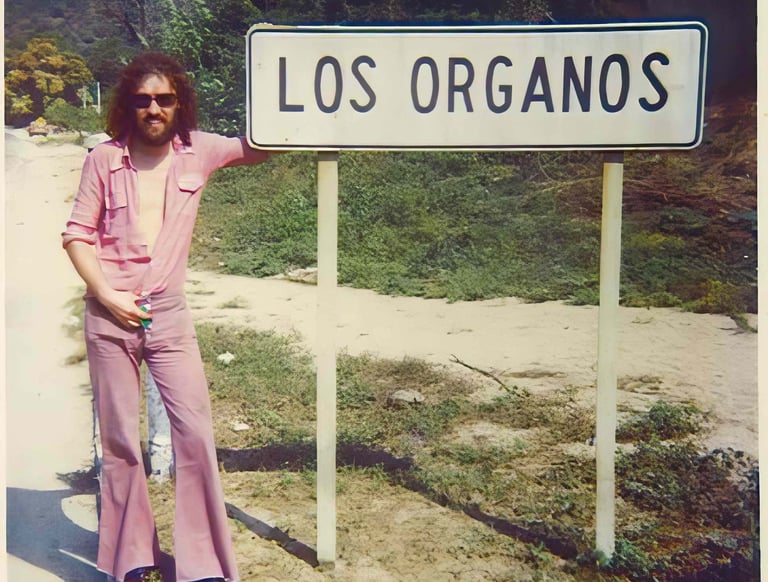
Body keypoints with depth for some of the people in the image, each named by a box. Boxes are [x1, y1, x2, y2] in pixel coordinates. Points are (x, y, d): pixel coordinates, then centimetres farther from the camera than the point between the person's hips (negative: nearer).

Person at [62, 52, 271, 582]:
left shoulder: (197, 151, 3)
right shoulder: (104, 159, 0)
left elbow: (259, 148, 1)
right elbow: (78, 234, 2)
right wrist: (106, 295, -8)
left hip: (169, 314, 1)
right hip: (109, 316, 0)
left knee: (196, 433, -4)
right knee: (120, 439, 8)